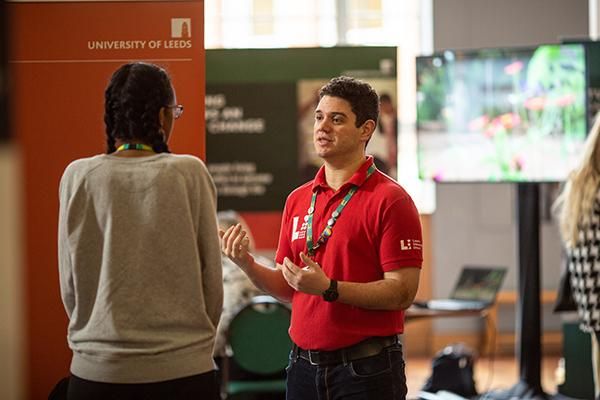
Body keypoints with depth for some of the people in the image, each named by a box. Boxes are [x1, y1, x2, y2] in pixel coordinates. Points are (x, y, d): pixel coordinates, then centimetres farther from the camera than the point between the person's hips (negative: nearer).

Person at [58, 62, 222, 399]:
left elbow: (70, 286, 1)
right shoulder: (189, 175, -6)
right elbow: (211, 281, -1)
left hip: (98, 372, 2)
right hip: (183, 371, -1)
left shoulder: (79, 178, -3)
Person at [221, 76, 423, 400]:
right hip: (304, 367, 6)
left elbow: (402, 292, -15)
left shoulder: (390, 200, -8)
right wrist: (247, 265, -3)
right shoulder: (298, 200, 12)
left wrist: (329, 288, -23)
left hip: (366, 372, -6)